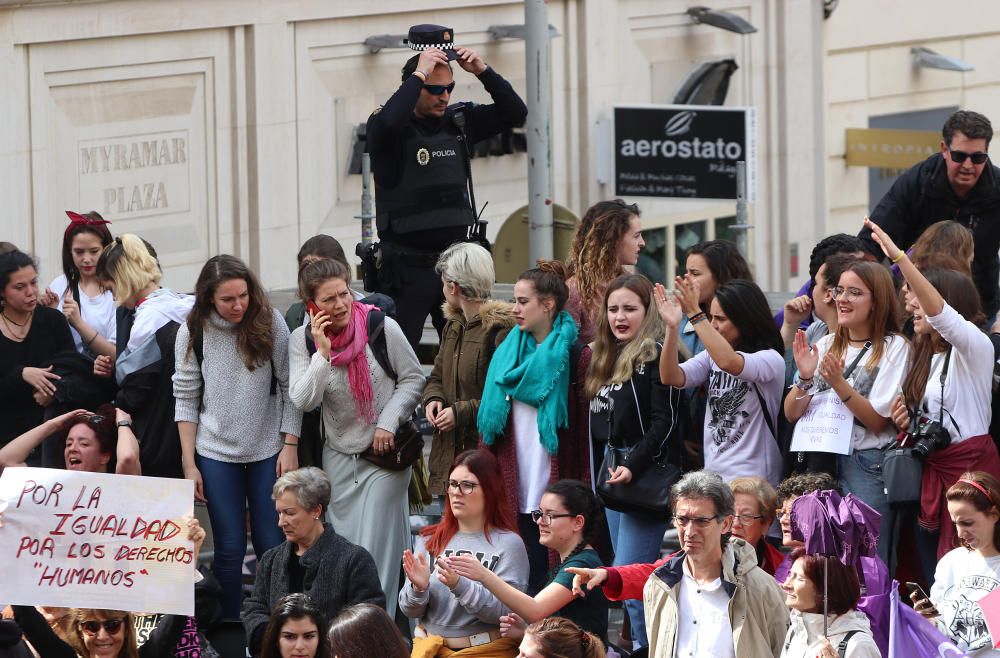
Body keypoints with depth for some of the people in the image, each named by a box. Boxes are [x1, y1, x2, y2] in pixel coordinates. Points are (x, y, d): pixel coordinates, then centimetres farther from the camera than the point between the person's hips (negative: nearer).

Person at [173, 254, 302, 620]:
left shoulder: (270, 323, -7)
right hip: (216, 454, 0)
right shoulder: (192, 333, -6)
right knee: (229, 549, 1)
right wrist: (189, 464, -3)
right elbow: (186, 399, -1)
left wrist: (290, 446, -6)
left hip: (268, 451, 0)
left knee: (271, 545, 1)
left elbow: (289, 387, -2)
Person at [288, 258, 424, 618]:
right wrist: (323, 353, -22)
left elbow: (413, 379, -1)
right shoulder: (303, 340, -4)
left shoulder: (381, 327, -12)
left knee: (378, 546, -6)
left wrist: (388, 420, -13)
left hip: (385, 453, -3)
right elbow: (303, 401, -13)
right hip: (338, 457, 3)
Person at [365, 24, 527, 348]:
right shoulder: (385, 128, -7)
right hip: (407, 265, -4)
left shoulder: (459, 121, 7)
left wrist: (482, 71, -7)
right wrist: (420, 73, -22)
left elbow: (514, 113, 6)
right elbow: (388, 121, -30)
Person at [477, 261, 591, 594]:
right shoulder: (507, 355, 13)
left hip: (557, 490, -5)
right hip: (514, 492, 5)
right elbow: (489, 425, 16)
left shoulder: (576, 358, -3)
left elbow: (586, 429, -6)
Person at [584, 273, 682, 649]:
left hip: (648, 474, -9)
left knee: (628, 575, -14)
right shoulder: (604, 358, 17)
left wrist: (633, 466, -24)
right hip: (613, 472, 9)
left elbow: (664, 423, -15)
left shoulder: (657, 357, -9)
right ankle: (640, 644, 11)